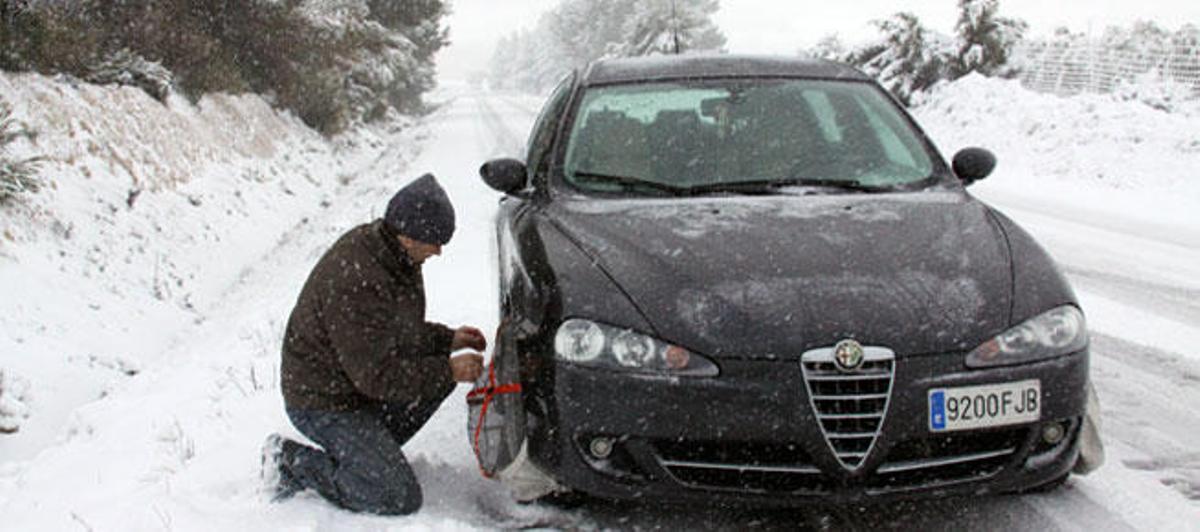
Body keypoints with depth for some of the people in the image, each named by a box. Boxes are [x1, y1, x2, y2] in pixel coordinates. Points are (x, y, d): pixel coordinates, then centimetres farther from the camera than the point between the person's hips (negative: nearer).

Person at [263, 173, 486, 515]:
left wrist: (447, 340, 4)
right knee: (400, 499, -11)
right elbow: (375, 374, -28)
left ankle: (366, 451, 8)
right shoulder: (356, 282, -32)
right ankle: (291, 460, 0)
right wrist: (447, 371, -22)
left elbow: (398, 332, 16)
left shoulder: (394, 256, -1)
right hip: (323, 403, -9)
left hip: (361, 382, 9)